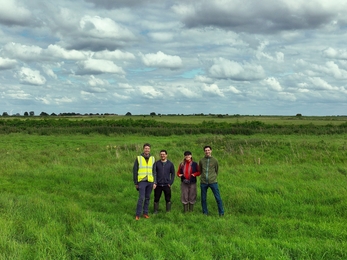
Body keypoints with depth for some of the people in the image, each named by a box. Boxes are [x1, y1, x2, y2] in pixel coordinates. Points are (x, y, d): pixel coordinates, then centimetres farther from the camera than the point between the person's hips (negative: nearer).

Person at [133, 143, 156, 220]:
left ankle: (145, 213, 19)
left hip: (150, 181, 3)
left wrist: (154, 182, 2)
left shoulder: (152, 158, 8)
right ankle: (137, 214, -2)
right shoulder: (138, 158, 0)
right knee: (141, 198, -10)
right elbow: (134, 171, 3)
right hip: (142, 181, -3)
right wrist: (136, 183, 2)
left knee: (147, 198, 8)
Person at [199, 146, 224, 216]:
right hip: (203, 182, 1)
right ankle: (205, 213, 19)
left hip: (213, 182, -1)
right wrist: (203, 177, 11)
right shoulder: (201, 161, 5)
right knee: (203, 198, 6)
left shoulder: (215, 160, 3)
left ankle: (221, 213, 7)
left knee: (218, 198, -2)